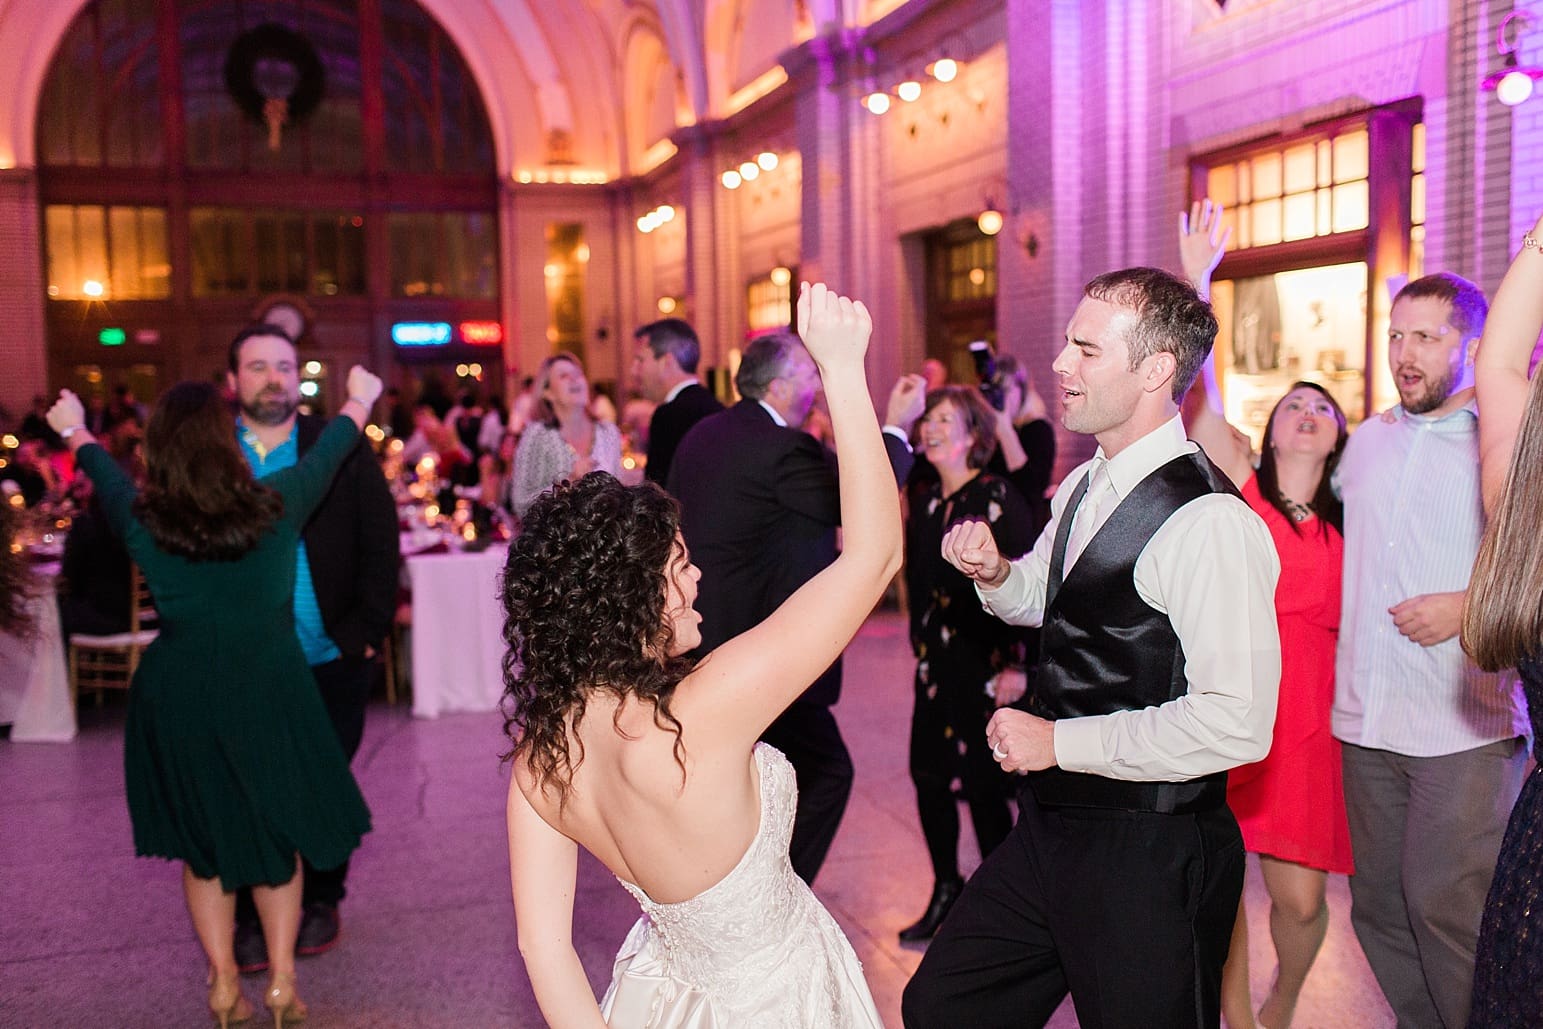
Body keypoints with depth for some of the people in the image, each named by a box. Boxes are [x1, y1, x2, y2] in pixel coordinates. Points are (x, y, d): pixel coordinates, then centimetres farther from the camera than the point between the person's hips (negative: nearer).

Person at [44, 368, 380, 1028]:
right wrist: (360, 401, 25)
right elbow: (329, 450, 5)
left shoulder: (141, 520, -12)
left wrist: (74, 431, 34)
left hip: (179, 702, 1)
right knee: (278, 834, 17)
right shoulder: (278, 506, -15)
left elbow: (103, 472, 11)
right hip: (270, 694, -1)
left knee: (203, 841, 19)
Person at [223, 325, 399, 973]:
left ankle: (320, 899, 31)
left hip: (332, 658, 0)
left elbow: (380, 540, -1)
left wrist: (366, 628, -8)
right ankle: (251, 914, 24)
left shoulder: (342, 448, -2)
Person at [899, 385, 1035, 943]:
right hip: (937, 661, 7)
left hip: (986, 662, -6)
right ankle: (946, 889, 27)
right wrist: (921, 645, 11)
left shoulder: (997, 498, -12)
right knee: (928, 776, 9)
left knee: (983, 783, 0)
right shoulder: (924, 501, 9)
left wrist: (1018, 664, -18)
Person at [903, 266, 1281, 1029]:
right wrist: (995, 573, 1)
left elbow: (1236, 724, -28)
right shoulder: (1079, 490, 6)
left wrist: (1059, 741, -21)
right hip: (1051, 824, 8)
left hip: (1150, 856, -8)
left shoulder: (1208, 521, -22)